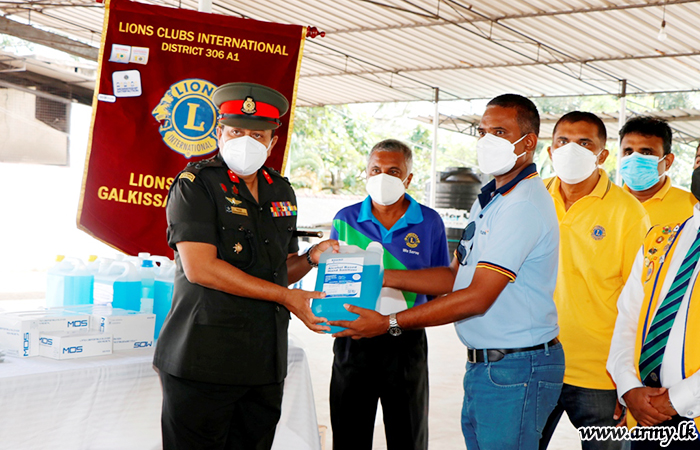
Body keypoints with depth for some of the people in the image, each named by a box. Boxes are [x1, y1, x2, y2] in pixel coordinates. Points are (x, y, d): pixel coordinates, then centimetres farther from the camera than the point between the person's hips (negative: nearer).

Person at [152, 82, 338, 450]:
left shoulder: (281, 192, 15)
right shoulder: (196, 185, -6)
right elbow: (200, 268, -17)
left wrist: (311, 258, -2)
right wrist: (284, 296, -14)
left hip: (264, 364, 6)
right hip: (202, 362, -6)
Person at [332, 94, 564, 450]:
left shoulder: (523, 205, -19)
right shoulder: (489, 200, 15)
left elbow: (477, 297, -22)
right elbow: (456, 276, 18)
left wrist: (390, 323, -18)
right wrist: (381, 277, 8)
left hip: (515, 371, -10)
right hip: (482, 365, 10)